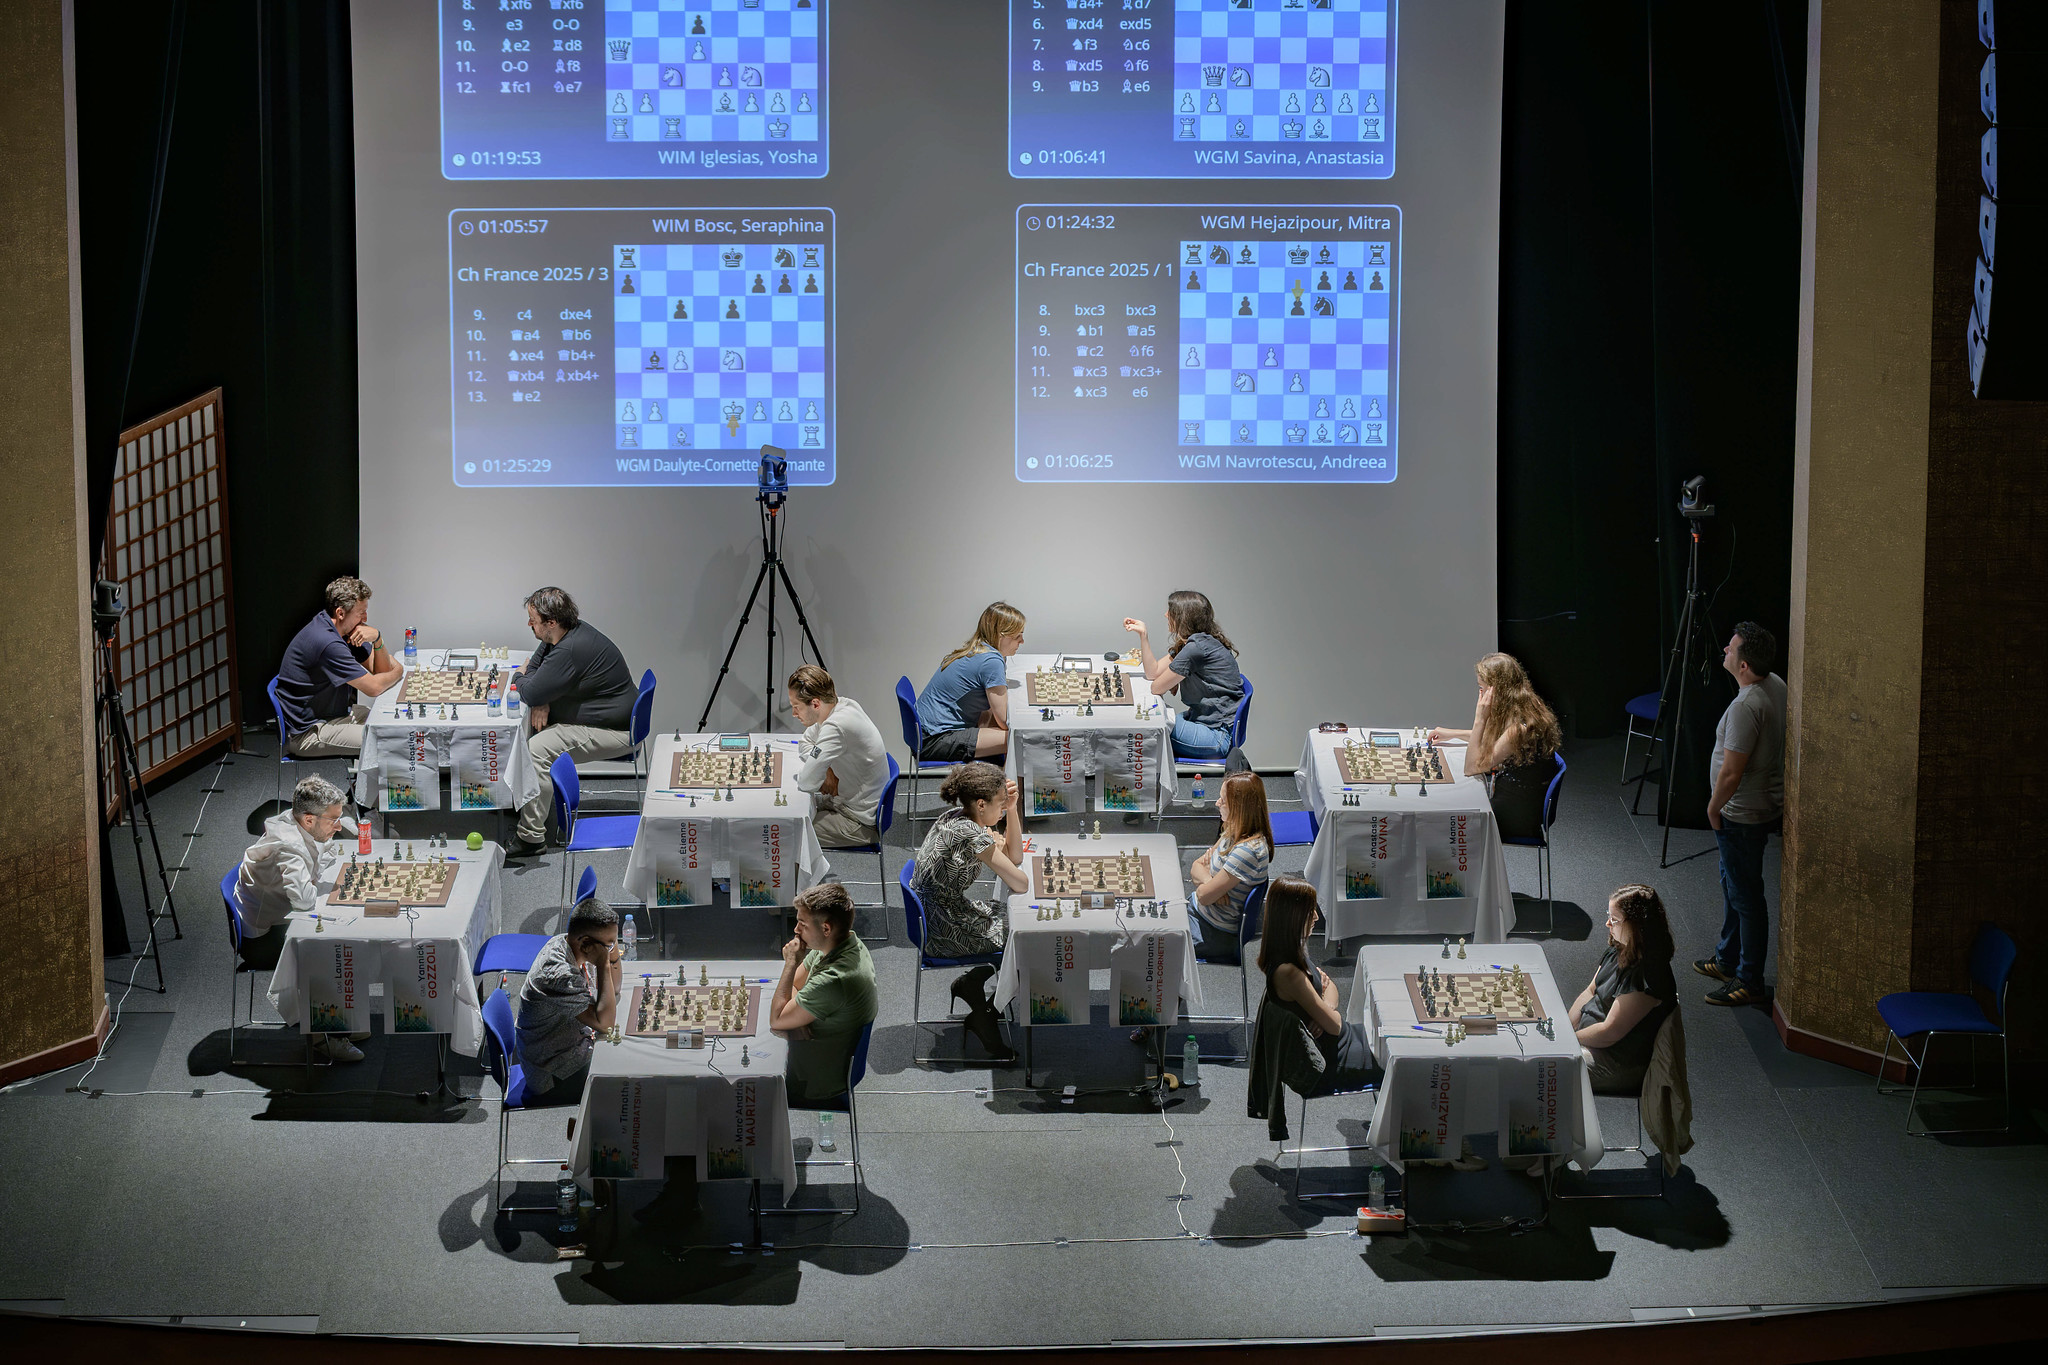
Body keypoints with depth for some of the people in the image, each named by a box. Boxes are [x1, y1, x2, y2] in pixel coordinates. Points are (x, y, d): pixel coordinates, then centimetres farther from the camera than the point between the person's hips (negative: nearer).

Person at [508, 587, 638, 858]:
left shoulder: (570, 652, -28)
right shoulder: (568, 633, 4)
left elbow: (530, 693, -25)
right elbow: (535, 664, 16)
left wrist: (520, 677, -1)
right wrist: (541, 700, -5)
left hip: (614, 733, -11)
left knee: (539, 749, -23)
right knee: (533, 724, 15)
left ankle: (532, 837, -18)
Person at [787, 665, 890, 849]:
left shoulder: (836, 728, -30)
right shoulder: (843, 704, -2)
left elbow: (807, 782, -29)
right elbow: (807, 742, 14)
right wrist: (825, 770, -4)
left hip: (861, 825, -9)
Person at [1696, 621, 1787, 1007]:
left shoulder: (1746, 706, -30)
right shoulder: (1776, 685, 1)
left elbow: (1731, 772, -28)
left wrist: (1713, 808, -11)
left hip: (1743, 816, -10)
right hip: (1767, 805, 10)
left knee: (1746, 896, 1)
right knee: (1732, 884, 25)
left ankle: (1750, 982, 11)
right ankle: (1727, 960, 40)